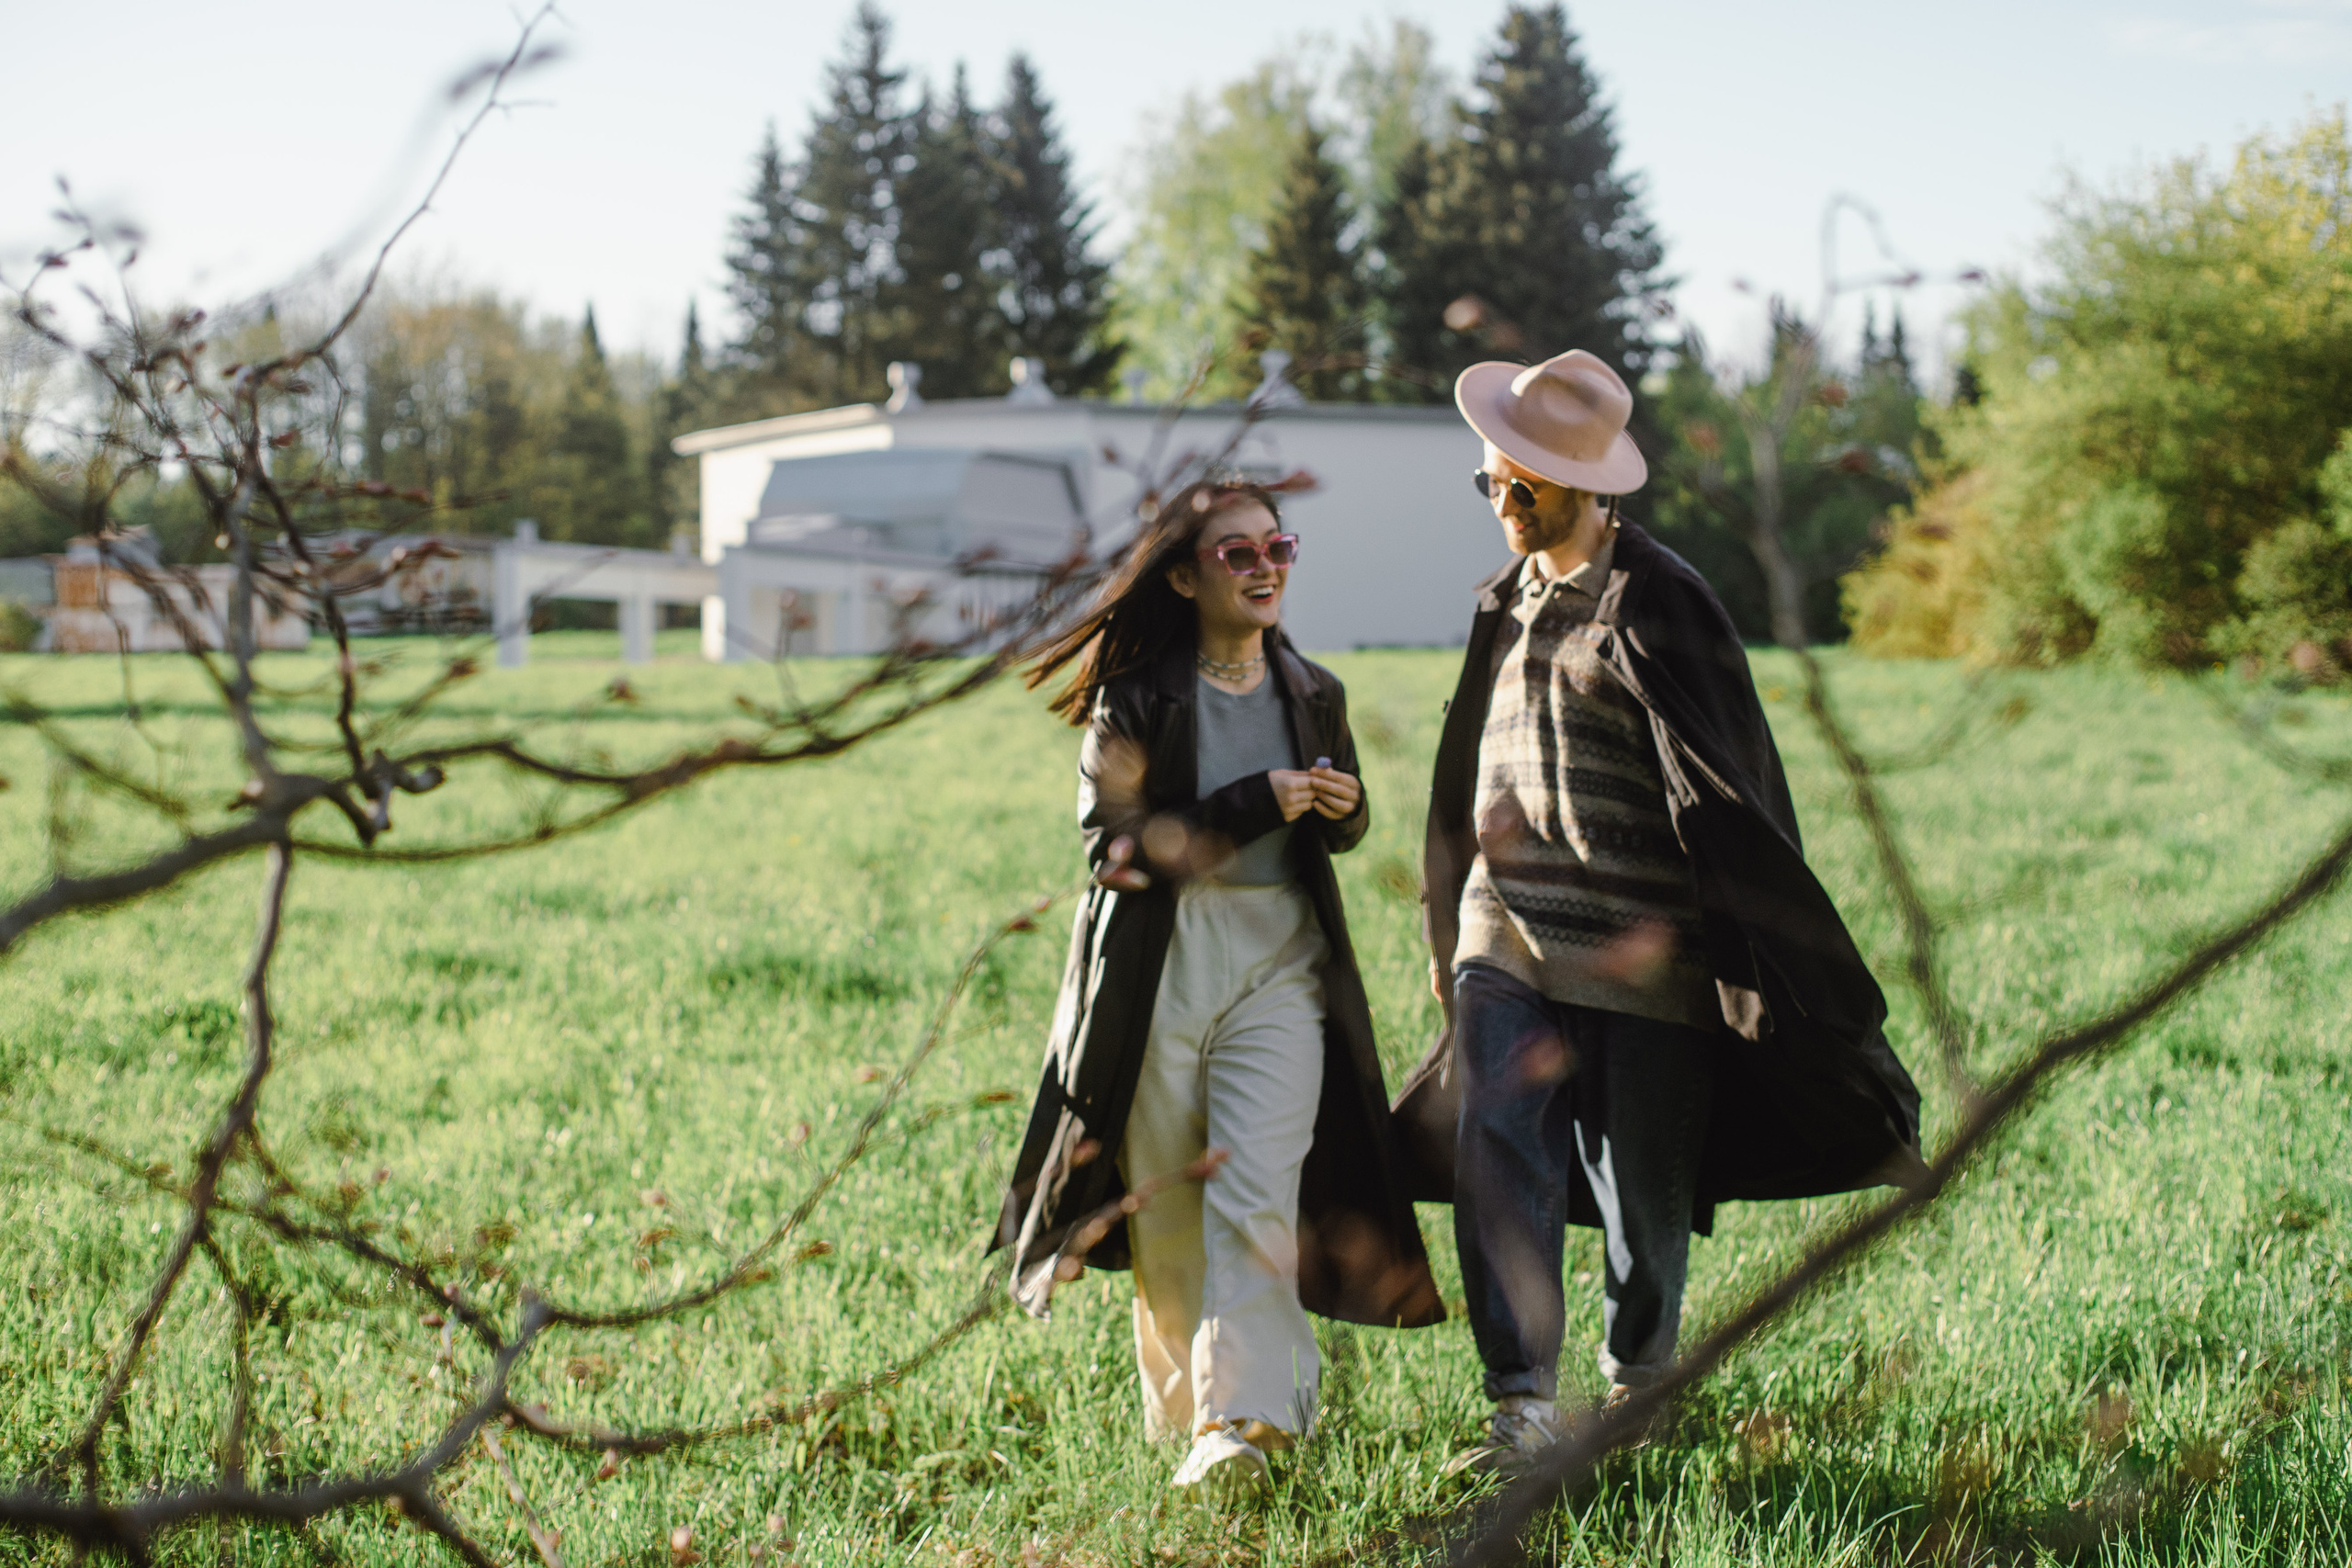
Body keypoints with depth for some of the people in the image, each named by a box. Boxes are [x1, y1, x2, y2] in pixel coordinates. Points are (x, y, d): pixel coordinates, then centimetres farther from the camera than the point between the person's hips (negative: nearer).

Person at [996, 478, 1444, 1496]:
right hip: (1158, 964, -2)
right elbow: (1112, 836, -14)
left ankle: (1241, 1422, -10)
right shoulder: (1136, 694, -4)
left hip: (1279, 964, 2)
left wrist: (1342, 809, -3)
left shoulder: (1311, 695, 9)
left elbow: (1341, 830, 22)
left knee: (1257, 1196, -10)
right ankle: (1179, 1404, 22)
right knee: (1166, 1201, 6)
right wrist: (1258, 803, -20)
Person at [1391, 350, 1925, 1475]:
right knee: (1495, 1162, -8)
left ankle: (1637, 1392, 25)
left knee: (1641, 1190, 6)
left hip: (1637, 948, -5)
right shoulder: (1508, 600, 13)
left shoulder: (1654, 605, -8)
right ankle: (1524, 1409, -6)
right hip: (1508, 932, 5)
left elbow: (1726, 790, -9)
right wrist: (1450, 931, 22)